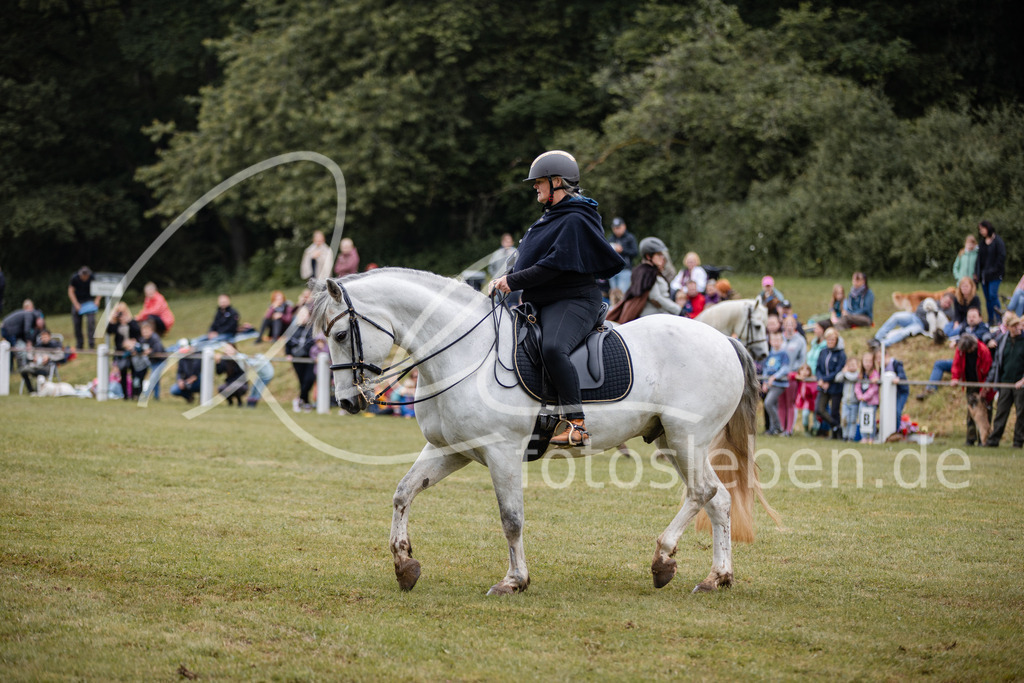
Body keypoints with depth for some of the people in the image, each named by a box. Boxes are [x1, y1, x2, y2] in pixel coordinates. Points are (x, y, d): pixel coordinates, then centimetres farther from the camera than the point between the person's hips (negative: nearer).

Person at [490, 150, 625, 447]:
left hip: (572, 301, -11)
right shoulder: (550, 217, 19)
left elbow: (554, 266, -21)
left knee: (552, 348, -36)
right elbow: (531, 261, 25)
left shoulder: (575, 220, -13)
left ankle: (577, 425, -38)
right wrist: (506, 279, 9)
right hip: (540, 304, 11)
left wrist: (513, 281, -18)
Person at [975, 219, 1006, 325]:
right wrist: (976, 273, 12)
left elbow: (1002, 256, -10)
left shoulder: (997, 240, -6)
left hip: (994, 275, -7)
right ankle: (991, 320, 12)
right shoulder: (982, 243, 15)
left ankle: (998, 319, -12)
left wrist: (995, 269, -14)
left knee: (993, 295, -17)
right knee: (988, 298, 7)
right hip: (984, 275, 7)